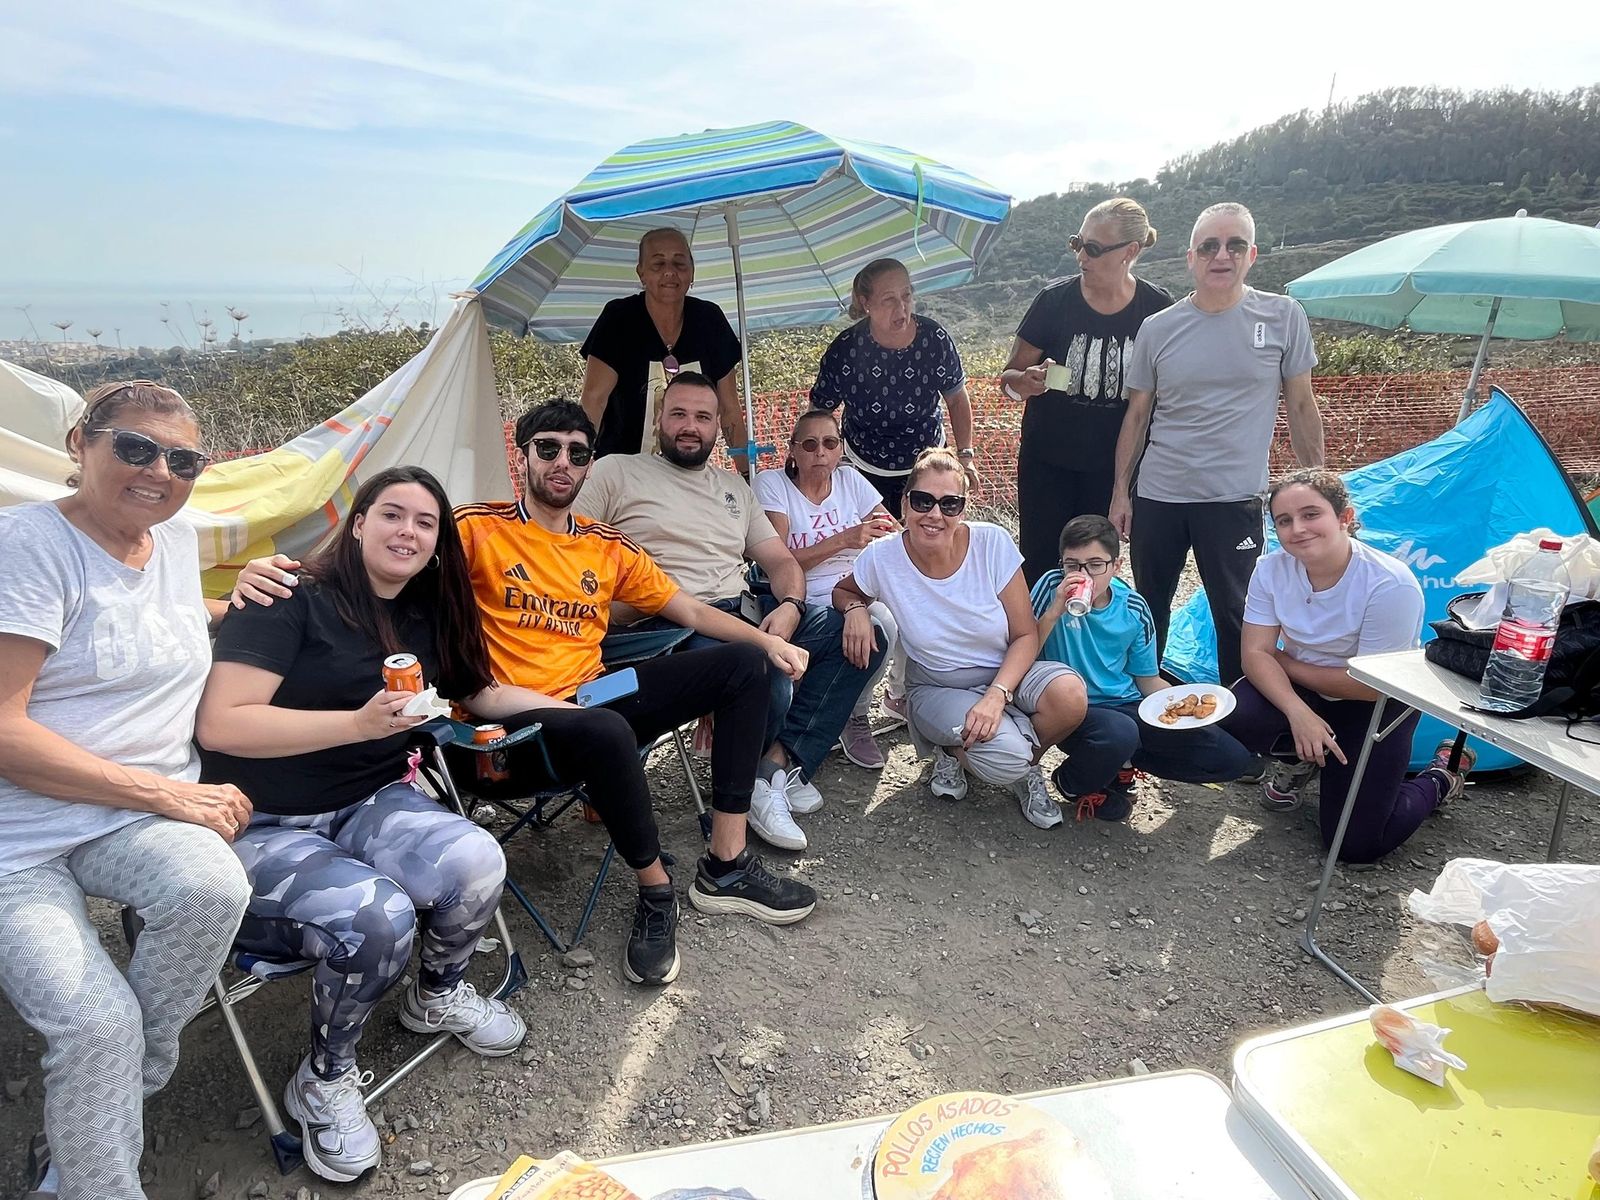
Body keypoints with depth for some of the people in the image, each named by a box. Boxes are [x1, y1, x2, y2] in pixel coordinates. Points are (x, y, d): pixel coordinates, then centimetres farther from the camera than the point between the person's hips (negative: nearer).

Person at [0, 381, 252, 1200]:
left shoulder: (178, 539, 9)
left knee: (213, 884, -27)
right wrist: (172, 794, -19)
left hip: (142, 820, 5)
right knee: (96, 1021, -23)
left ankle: (100, 1122, -3)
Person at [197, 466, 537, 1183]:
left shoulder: (428, 615, 10)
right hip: (264, 831, -5)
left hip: (373, 807, 5)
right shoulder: (293, 600, -10)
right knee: (377, 916, -33)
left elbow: (479, 693, 25)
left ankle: (438, 995, 10)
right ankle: (323, 1082, 0)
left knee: (477, 863, -25)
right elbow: (220, 725, -19)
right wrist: (361, 723, -26)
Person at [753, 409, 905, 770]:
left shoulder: (849, 478, 10)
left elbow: (900, 538, 8)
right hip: (809, 601, -5)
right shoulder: (771, 484, -3)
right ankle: (855, 717, -8)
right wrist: (843, 540, -20)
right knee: (883, 626, -32)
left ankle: (901, 695, 7)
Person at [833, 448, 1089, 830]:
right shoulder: (882, 558, -16)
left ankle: (1023, 768, 4)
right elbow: (842, 591, 8)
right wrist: (855, 608, -17)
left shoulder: (993, 543, -16)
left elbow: (1026, 634, -10)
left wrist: (996, 695, -25)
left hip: (1006, 672, 2)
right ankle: (953, 754, 8)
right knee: (1005, 756, -30)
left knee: (1069, 695, -30)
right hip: (937, 688, -2)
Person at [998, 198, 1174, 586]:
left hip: (1112, 466, 1)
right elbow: (1009, 376, -2)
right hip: (1047, 463, -1)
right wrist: (1025, 382, -25)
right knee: (1040, 563, 3)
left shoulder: (1157, 307, -6)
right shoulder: (1057, 298, -8)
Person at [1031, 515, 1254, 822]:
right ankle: (1071, 783, -5)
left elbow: (1147, 679, 10)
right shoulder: (1052, 587, -11)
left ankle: (1121, 761, 10)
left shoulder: (1133, 608, 0)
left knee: (1233, 759, -4)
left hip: (1128, 706, 5)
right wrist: (1055, 611, -29)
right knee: (1119, 733, -41)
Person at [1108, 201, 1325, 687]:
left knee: (1235, 617, 6)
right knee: (1148, 613, 12)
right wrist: (1120, 492, 4)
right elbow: (1137, 415, 8)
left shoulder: (1283, 316, 1)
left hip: (1235, 500, -2)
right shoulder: (1158, 328, 3)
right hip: (1156, 496, 2)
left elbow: (1300, 406, 5)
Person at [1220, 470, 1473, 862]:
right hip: (1304, 695, 4)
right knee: (1237, 715, -29)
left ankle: (1442, 776, 20)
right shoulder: (1272, 570, -14)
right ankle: (1299, 758, 7)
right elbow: (1256, 653, -17)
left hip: (1377, 709, -4)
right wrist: (1297, 711, -33)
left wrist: (1285, 662, -17)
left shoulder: (1391, 585, -28)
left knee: (1355, 845, -9)